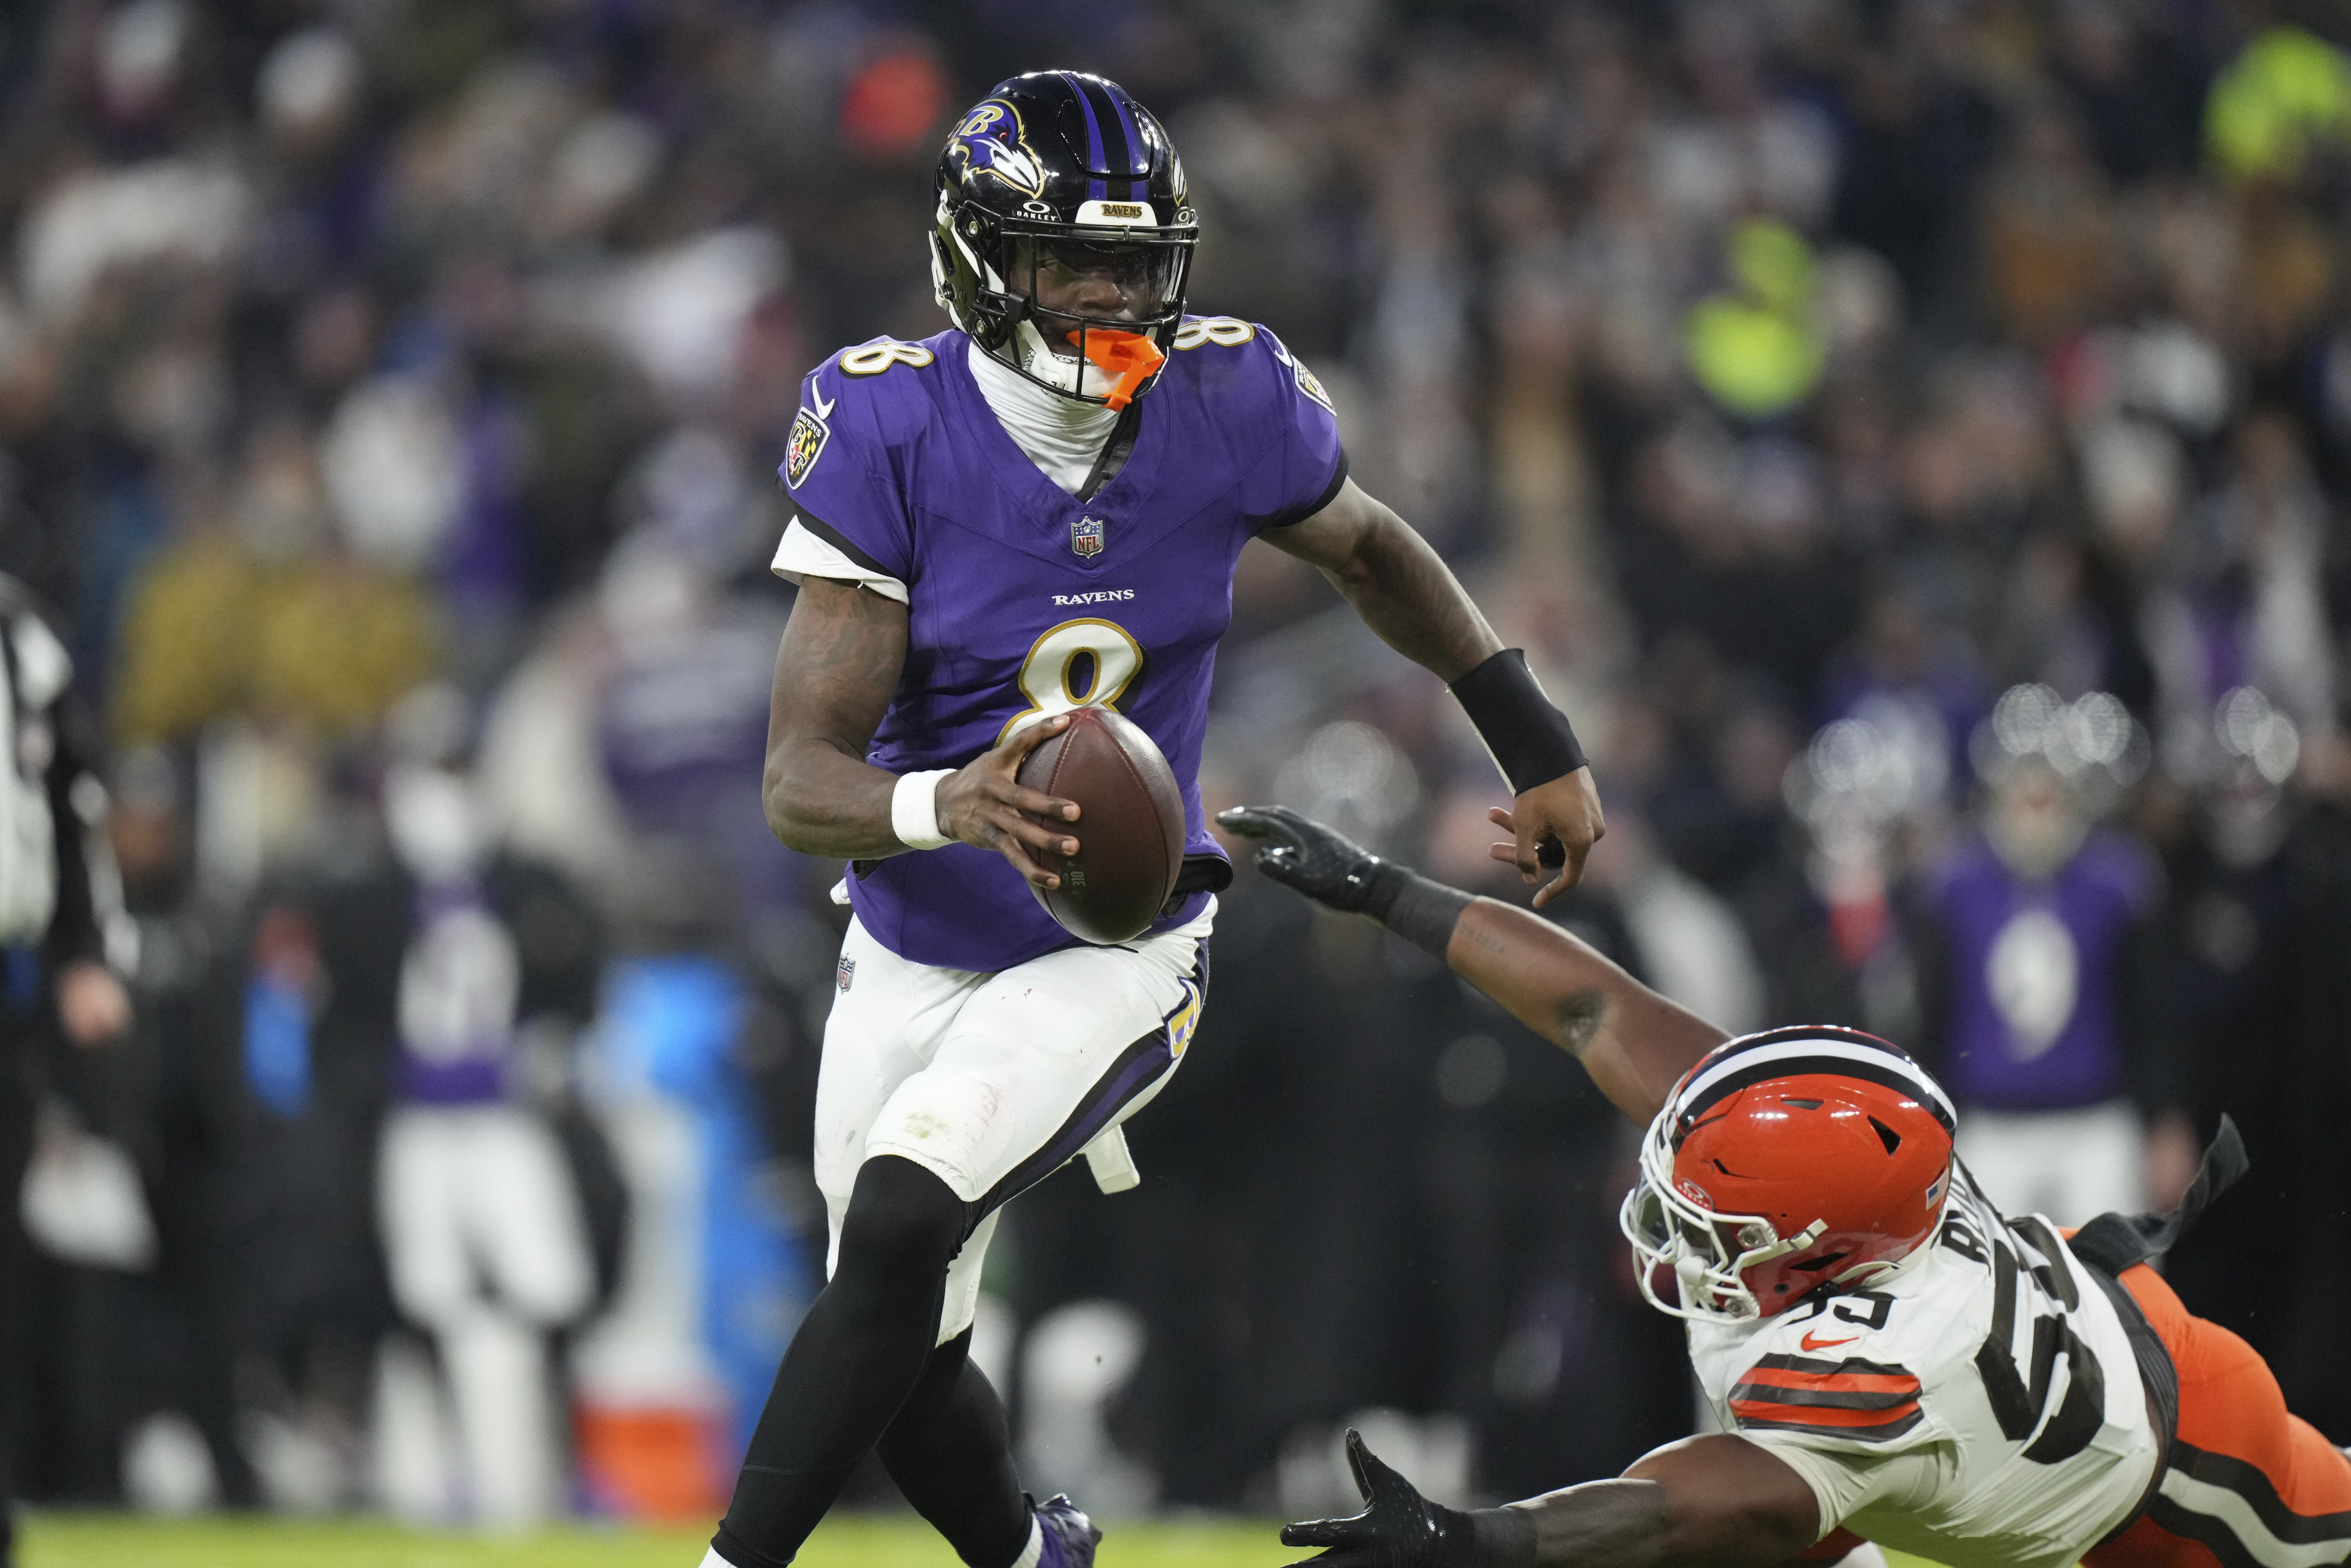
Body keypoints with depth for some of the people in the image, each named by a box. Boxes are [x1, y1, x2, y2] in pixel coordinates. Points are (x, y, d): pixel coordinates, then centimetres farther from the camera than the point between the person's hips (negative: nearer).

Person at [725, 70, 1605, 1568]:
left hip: (1112, 954, -1)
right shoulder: (890, 431, -19)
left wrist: (1539, 744, 12)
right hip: (914, 958, 2)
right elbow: (802, 780, -23)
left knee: (900, 1222, -27)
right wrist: (945, 805, -45)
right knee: (907, 1356, 13)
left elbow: (1372, 550, 11)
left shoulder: (1227, 404, -14)